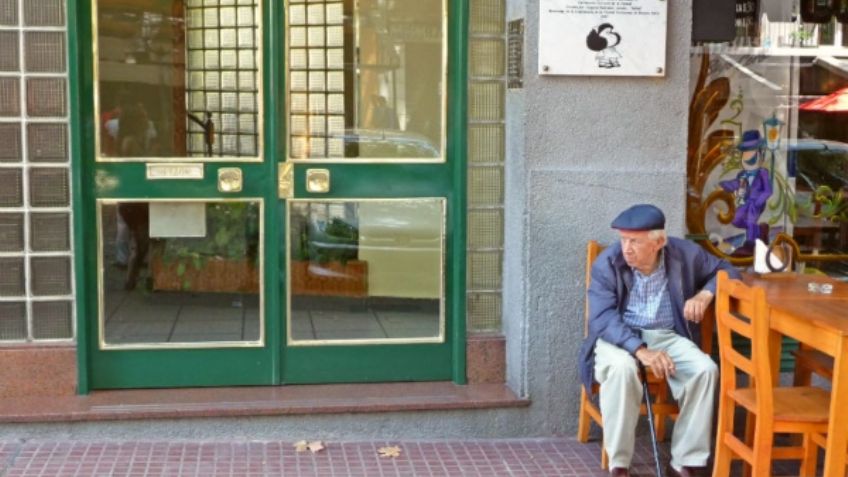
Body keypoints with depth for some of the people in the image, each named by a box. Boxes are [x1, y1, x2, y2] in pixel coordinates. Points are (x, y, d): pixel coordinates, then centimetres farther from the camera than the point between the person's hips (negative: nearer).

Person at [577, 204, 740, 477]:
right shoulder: (607, 263, -11)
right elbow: (603, 318, -21)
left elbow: (726, 271, 10)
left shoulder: (685, 254, -5)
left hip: (667, 336, 3)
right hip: (619, 337, -2)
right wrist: (640, 350, -36)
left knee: (705, 370, -26)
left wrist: (705, 294, -12)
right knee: (621, 367, -37)